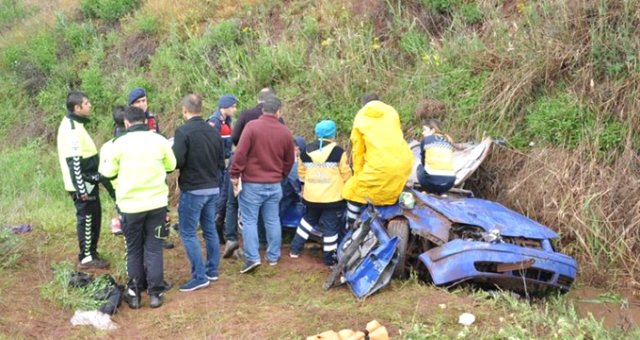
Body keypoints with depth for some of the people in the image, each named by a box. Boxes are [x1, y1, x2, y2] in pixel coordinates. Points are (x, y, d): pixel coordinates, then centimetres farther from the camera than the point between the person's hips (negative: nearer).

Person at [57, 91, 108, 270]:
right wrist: (81, 189, -22)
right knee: (87, 219, 0)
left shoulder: (72, 123, 11)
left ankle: (91, 253, 27)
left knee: (93, 217, 17)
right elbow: (74, 162, -24)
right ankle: (86, 258, 10)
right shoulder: (72, 130, -21)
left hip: (87, 181, 10)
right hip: (83, 183, -10)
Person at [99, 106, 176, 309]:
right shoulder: (159, 140, -5)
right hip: (156, 202, 1)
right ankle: (155, 293, 10)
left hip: (130, 205, -1)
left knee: (134, 250, 13)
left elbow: (108, 172, 3)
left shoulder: (120, 143, -10)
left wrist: (103, 166, 25)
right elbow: (171, 165, 10)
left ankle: (134, 294, 18)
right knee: (154, 249, 9)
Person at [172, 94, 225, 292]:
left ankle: (200, 276, -2)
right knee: (210, 230, 17)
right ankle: (212, 271, 24)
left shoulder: (183, 132, -15)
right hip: (213, 189, 7)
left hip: (193, 190, -7)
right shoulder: (213, 131, 6)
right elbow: (221, 162, 10)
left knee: (188, 233, 0)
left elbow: (177, 162, -19)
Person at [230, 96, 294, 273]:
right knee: (272, 220, 13)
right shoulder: (285, 132, 2)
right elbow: (289, 160, 11)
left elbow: (240, 153, -15)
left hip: (252, 183, -4)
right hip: (275, 185, 4)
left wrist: (235, 175, -5)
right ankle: (273, 257, 20)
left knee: (249, 221, 2)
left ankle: (252, 257, -4)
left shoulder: (252, 126, -10)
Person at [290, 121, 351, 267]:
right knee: (330, 227, 5)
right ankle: (329, 259, 10)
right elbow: (346, 174, -6)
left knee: (308, 220, 25)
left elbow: (301, 173, 12)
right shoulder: (338, 152, -10)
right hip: (332, 197, -4)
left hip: (311, 197, 4)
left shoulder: (306, 151, 3)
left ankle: (295, 249, 26)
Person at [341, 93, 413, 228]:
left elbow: (358, 150, 12)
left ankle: (350, 226, 11)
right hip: (403, 162, 4)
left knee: (355, 191, 12)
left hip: (380, 165, -4)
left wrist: (358, 173, 20)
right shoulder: (391, 112, 20)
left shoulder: (360, 118, 12)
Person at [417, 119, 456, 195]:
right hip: (449, 182, 3)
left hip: (431, 180, -3)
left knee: (420, 167, 30)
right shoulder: (448, 141, 20)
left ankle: (430, 191, 12)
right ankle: (441, 192, 16)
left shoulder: (426, 140, 11)